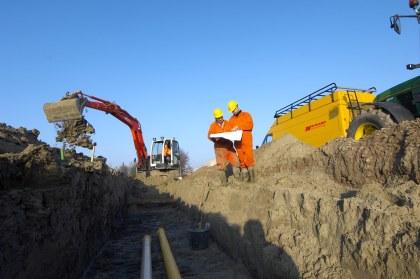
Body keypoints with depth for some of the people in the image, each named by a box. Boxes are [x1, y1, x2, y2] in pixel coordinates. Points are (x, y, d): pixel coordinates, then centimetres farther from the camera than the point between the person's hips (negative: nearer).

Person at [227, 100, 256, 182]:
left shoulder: (246, 115, 9)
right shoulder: (231, 119, 19)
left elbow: (250, 125, -5)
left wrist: (239, 127, -14)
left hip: (246, 140, -3)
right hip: (237, 141, 3)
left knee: (249, 157, -10)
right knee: (241, 159, 0)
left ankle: (252, 178, -5)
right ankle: (245, 178, 2)